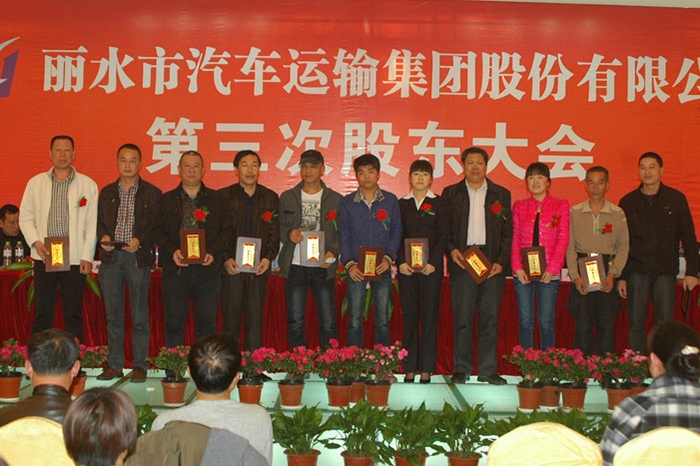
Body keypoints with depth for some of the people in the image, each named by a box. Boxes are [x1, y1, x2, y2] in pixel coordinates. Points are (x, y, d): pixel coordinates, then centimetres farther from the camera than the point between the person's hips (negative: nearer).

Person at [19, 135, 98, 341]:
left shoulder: (88, 185, 5)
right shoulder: (35, 183, 11)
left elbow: (92, 224, 2)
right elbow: (25, 218, 12)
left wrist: (87, 256, -4)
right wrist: (35, 242, -4)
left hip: (75, 259, -1)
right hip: (44, 257, 1)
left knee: (73, 315, 4)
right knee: (42, 314, 4)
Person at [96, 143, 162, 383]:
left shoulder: (152, 193, 4)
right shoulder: (107, 192, 15)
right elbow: (99, 222, 15)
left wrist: (140, 241, -16)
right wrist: (103, 237, -5)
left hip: (138, 257, -3)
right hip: (111, 257, 4)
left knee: (140, 316, -1)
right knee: (113, 315, 7)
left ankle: (140, 366, 7)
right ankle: (114, 365, 14)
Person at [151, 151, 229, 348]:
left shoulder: (216, 199, 9)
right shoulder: (166, 200, 12)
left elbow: (226, 230, 4)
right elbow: (156, 230, 5)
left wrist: (213, 252, -10)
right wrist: (172, 251, -11)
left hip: (207, 268, 0)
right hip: (175, 269, 1)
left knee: (207, 322, 3)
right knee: (174, 322, 3)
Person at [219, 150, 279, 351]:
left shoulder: (271, 198, 11)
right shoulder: (223, 196, 5)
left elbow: (275, 233, 9)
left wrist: (268, 258, -6)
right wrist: (225, 259, -10)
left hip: (259, 268, 1)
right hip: (232, 267, -1)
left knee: (255, 319, 1)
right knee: (230, 319, 1)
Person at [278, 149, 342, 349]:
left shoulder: (335, 199, 7)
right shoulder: (287, 197, 11)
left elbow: (342, 233, 4)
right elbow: (278, 227, 10)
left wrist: (333, 252, -13)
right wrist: (289, 233, -12)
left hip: (323, 267, -1)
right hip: (295, 265, 1)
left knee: (328, 323, -2)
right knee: (295, 322, 4)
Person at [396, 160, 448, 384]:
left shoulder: (439, 204, 6)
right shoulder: (401, 204, 11)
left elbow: (443, 236, 0)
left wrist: (432, 262, -12)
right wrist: (401, 262, -8)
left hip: (431, 267, -1)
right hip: (406, 268, 1)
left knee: (430, 317, -1)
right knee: (409, 317, 3)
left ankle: (427, 369, 4)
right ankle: (409, 368, 7)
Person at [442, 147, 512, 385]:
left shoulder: (501, 194, 11)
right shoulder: (451, 193, 9)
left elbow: (508, 232, 8)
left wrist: (501, 261, -4)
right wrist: (451, 249, -10)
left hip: (493, 264, 1)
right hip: (462, 261, -1)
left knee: (490, 318, 3)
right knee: (462, 318, -1)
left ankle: (488, 370, 11)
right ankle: (461, 369, 8)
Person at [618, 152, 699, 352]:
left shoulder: (676, 199, 4)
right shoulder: (628, 202, 6)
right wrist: (620, 276, 4)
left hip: (666, 272, -1)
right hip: (637, 272, 1)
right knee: (636, 323, 3)